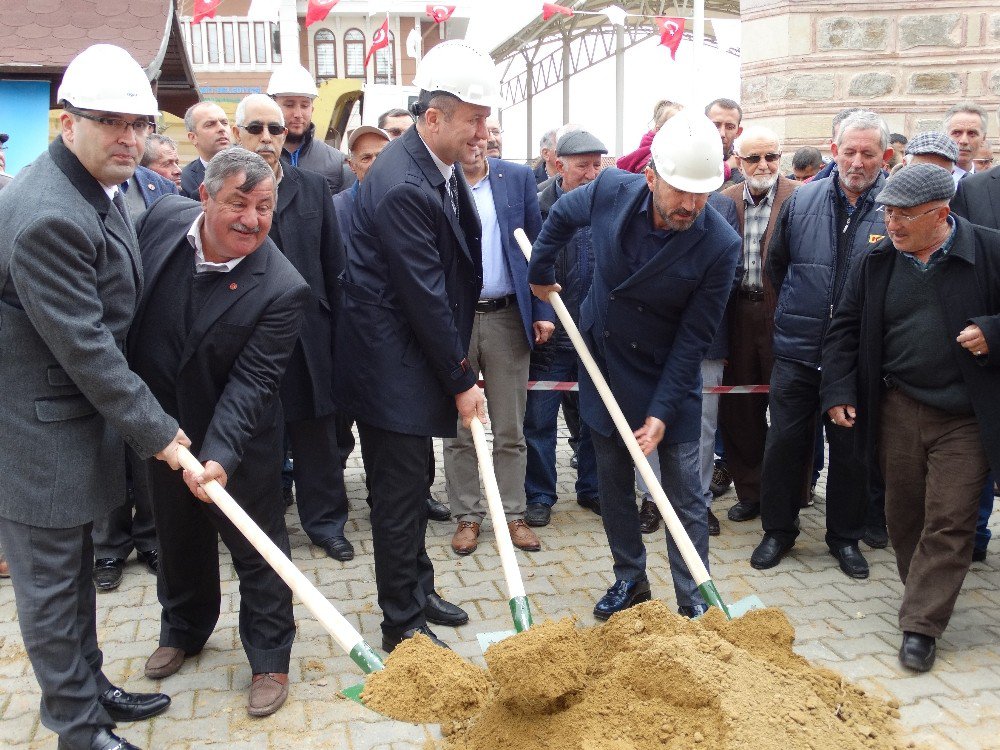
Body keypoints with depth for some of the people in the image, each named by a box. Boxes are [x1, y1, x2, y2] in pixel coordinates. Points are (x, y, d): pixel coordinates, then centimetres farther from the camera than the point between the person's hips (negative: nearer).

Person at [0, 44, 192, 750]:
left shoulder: (100, 188, 7)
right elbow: (83, 345, -25)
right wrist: (153, 428, -18)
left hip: (78, 408, 10)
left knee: (75, 565, 22)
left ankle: (91, 685, 39)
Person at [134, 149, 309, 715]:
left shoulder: (282, 290, -27)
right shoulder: (164, 218, -13)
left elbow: (251, 382, -27)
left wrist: (220, 456, -37)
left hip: (238, 438, -5)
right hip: (160, 426, 5)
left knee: (257, 548, 9)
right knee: (178, 535, 24)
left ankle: (270, 658, 29)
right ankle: (184, 629, 49)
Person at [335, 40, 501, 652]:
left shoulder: (440, 166, 5)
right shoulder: (401, 187, -25)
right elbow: (424, 297, -22)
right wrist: (461, 381, -15)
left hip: (418, 355, 10)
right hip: (390, 364, -9)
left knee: (413, 484, 20)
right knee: (400, 492, 2)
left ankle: (418, 591, 36)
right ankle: (402, 624, 17)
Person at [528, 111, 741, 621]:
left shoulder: (720, 244, -24)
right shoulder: (611, 191, -16)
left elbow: (694, 338, -19)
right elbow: (562, 216, 8)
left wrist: (662, 411, -21)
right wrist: (539, 273, 15)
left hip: (669, 378, -3)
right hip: (603, 367, 4)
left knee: (685, 499, 2)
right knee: (613, 484, 15)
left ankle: (694, 604, 16)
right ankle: (630, 579, 33)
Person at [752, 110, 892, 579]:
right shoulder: (803, 199, 1)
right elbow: (775, 264, 14)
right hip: (797, 348, 2)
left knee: (850, 448, 11)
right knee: (784, 442, 8)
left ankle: (845, 537, 29)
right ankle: (778, 530, 25)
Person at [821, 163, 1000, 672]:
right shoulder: (878, 261, 3)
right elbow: (845, 328, 7)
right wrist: (839, 391, -1)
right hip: (897, 411, 4)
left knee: (949, 522, -2)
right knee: (903, 513, 13)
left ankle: (921, 625, 8)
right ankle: (926, 594, 35)